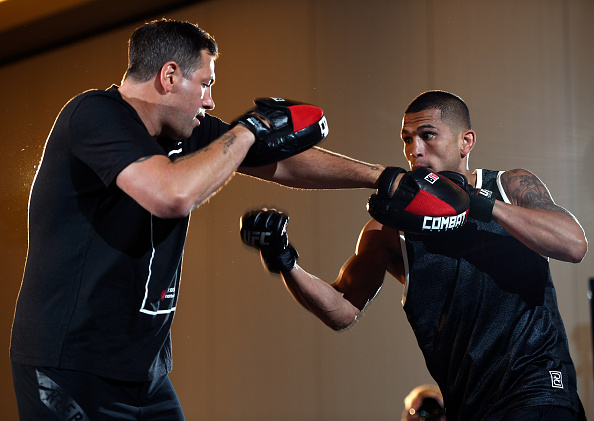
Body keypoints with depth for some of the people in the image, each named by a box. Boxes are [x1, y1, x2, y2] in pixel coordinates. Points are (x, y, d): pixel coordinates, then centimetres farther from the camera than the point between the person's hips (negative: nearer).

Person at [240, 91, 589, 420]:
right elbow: (344, 311, 3)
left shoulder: (513, 187, 5)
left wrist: (481, 205, -18)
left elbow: (574, 245, -11)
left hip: (537, 385, -2)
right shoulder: (389, 230, 6)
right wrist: (286, 263, -14)